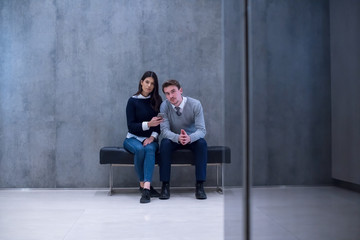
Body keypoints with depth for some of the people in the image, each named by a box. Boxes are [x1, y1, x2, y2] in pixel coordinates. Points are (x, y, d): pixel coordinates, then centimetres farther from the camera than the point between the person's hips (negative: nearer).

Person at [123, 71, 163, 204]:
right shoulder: (133, 101, -1)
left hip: (150, 139, 1)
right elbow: (131, 126, -7)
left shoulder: (157, 101, 7)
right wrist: (148, 124, -23)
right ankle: (143, 184, -20)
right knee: (140, 150, -34)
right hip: (133, 138, -1)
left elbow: (160, 123, 2)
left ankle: (146, 188, -44)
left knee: (150, 149, -33)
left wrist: (153, 136, -16)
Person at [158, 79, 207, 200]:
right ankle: (165, 185, -24)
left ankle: (200, 185, -25)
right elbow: (164, 130, -20)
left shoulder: (195, 104, -18)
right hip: (174, 139, 0)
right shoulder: (164, 106, -15)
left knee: (202, 143, -32)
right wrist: (178, 138, -43)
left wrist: (189, 138, -45)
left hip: (192, 139, 0)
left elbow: (202, 130, -22)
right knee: (165, 143, -32)